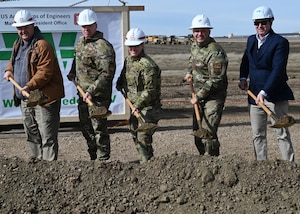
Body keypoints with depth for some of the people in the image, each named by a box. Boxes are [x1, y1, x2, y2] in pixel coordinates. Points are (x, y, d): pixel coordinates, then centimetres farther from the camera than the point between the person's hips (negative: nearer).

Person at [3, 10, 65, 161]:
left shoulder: (42, 45, -15)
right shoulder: (17, 44, 12)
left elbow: (45, 72, -21)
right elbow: (13, 61, 30)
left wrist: (30, 86, -30)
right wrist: (9, 70, 9)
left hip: (43, 97, -9)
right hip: (25, 98, 9)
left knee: (47, 135, -4)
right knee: (31, 134, 18)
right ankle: (37, 160, 29)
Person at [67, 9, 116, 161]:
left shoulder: (103, 47, -19)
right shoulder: (80, 41, 11)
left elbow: (106, 74, -25)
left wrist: (92, 91, -29)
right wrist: (73, 73, 17)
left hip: (98, 95, -9)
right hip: (83, 93, 9)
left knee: (99, 128, -4)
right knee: (85, 127, 18)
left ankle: (103, 160, 7)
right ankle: (93, 158, 32)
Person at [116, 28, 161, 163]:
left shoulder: (148, 65, -20)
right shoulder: (128, 60, 8)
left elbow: (150, 90, -24)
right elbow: (124, 76, 29)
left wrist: (138, 105, -32)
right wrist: (120, 84, 11)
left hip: (148, 107, -9)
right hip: (135, 107, 9)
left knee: (143, 137, -13)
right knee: (135, 136, 18)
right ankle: (146, 161, 31)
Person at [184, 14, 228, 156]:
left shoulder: (215, 52, -22)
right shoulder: (194, 45, 8)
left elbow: (215, 80, -23)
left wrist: (198, 96, -19)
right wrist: (189, 72, 13)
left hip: (213, 97, -9)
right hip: (199, 96, 9)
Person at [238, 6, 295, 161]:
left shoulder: (280, 42, -11)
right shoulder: (251, 40, 11)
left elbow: (278, 70, -19)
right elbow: (246, 61, 26)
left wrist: (264, 92, -27)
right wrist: (243, 78, 8)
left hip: (275, 95, -6)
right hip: (254, 94, 7)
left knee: (282, 134, -1)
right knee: (258, 135, 11)